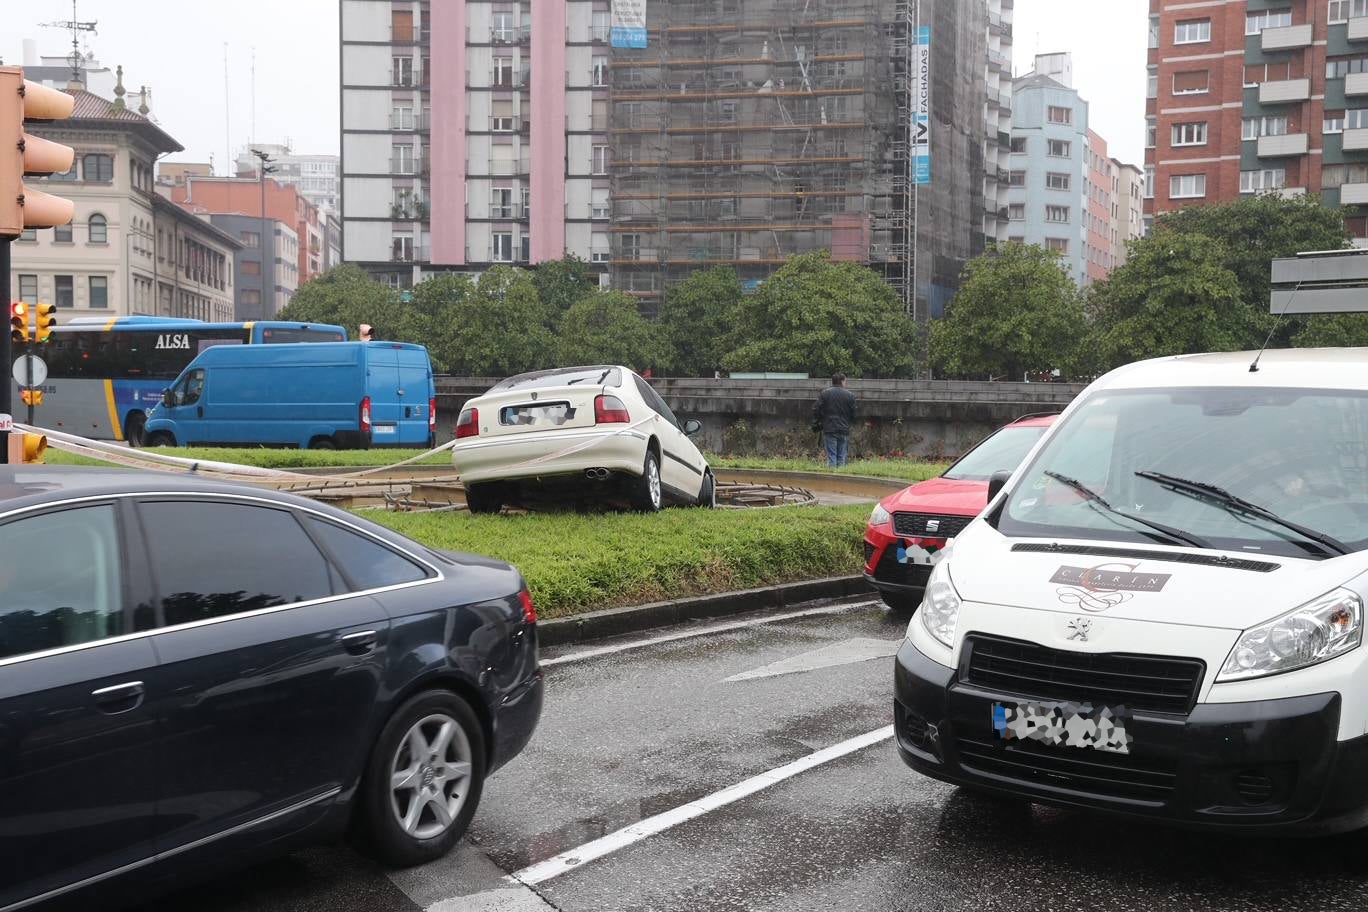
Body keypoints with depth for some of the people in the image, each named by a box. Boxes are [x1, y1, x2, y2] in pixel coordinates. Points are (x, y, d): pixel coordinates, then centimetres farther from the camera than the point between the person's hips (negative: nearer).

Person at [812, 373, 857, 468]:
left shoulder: (825, 393, 0)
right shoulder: (850, 395, 1)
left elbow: (816, 410, -1)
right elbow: (853, 414, 4)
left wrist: (816, 425, 9)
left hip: (829, 429, 0)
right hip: (844, 430, 0)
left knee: (831, 457, 0)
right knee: (842, 457, 5)